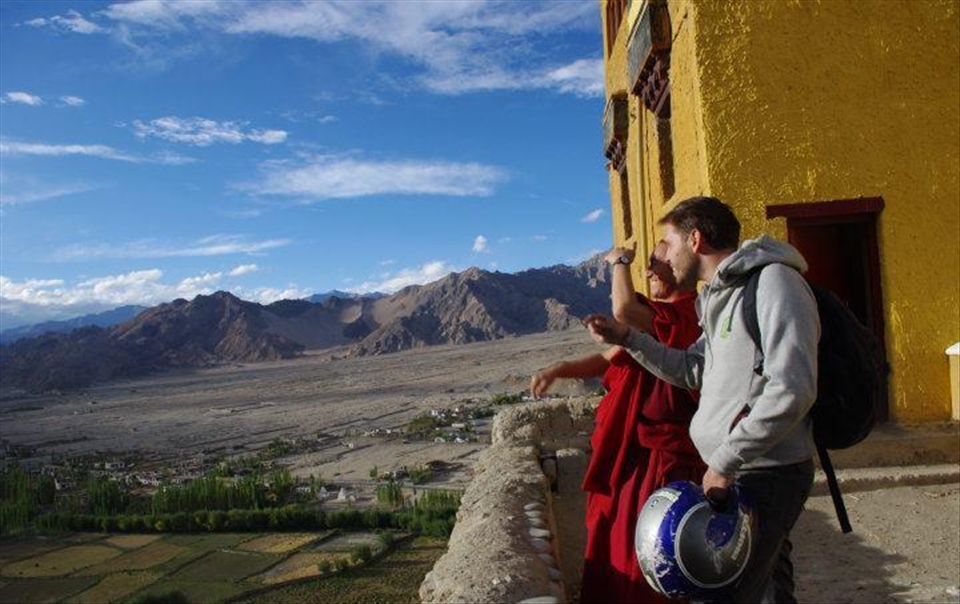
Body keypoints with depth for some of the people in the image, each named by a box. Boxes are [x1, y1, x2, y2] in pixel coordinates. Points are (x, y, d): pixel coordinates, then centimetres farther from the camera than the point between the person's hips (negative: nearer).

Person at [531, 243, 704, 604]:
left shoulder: (685, 314, -18)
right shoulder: (654, 316, 13)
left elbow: (623, 310, -33)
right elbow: (607, 359, 13)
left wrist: (620, 262, -15)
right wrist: (558, 370, -3)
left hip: (660, 455, -10)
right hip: (626, 450, 10)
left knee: (641, 555, 3)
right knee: (609, 544, 21)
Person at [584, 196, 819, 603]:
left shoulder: (773, 281, -15)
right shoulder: (724, 295, 15)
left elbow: (792, 390, -24)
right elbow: (692, 370, 23)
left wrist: (724, 461, -20)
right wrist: (626, 338, 13)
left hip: (766, 476, -9)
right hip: (734, 471, 9)